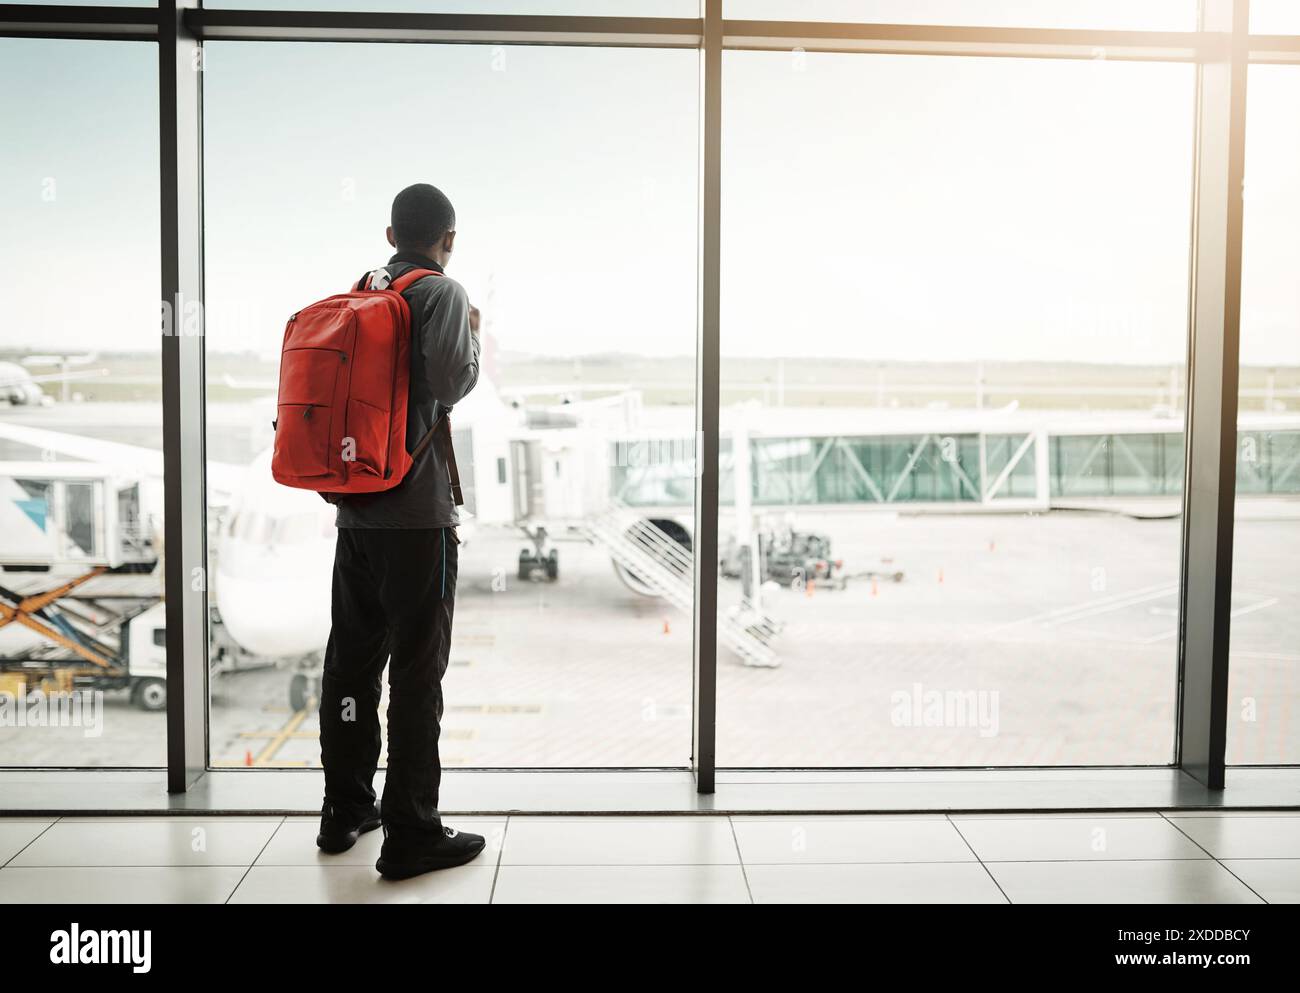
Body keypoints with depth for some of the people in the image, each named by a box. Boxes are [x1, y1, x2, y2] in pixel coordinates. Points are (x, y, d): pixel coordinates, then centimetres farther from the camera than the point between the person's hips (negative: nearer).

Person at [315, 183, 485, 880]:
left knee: (351, 659, 15)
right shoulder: (442, 292, -6)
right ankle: (410, 834, 4)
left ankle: (345, 810, 27)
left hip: (355, 508, 7)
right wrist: (473, 338, -1)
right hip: (416, 513, -7)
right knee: (416, 671, -2)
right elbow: (450, 382, -20)